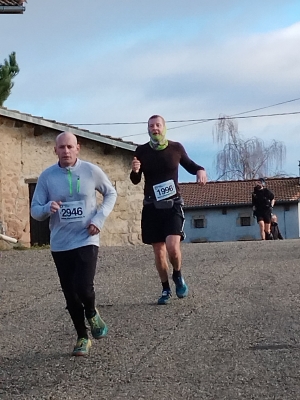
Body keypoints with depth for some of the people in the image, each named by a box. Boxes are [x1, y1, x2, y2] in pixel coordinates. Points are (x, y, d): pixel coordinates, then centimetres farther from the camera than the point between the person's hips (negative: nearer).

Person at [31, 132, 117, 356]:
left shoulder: (92, 171, -5)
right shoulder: (47, 176, -4)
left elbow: (111, 193, 10)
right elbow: (35, 210, 0)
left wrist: (100, 218, -5)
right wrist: (48, 208, -24)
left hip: (86, 241, -2)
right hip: (60, 245, 2)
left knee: (83, 287, -19)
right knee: (71, 295, 7)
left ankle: (92, 313, 16)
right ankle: (82, 338, 26)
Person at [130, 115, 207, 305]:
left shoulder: (176, 147, -2)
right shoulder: (142, 151, -1)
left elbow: (189, 165, 16)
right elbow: (135, 181, 4)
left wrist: (200, 170, -7)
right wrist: (134, 171, -19)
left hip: (173, 205, -2)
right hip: (151, 207, 2)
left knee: (172, 247, -19)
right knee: (158, 251, 7)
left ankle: (178, 276, 11)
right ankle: (166, 290, 24)